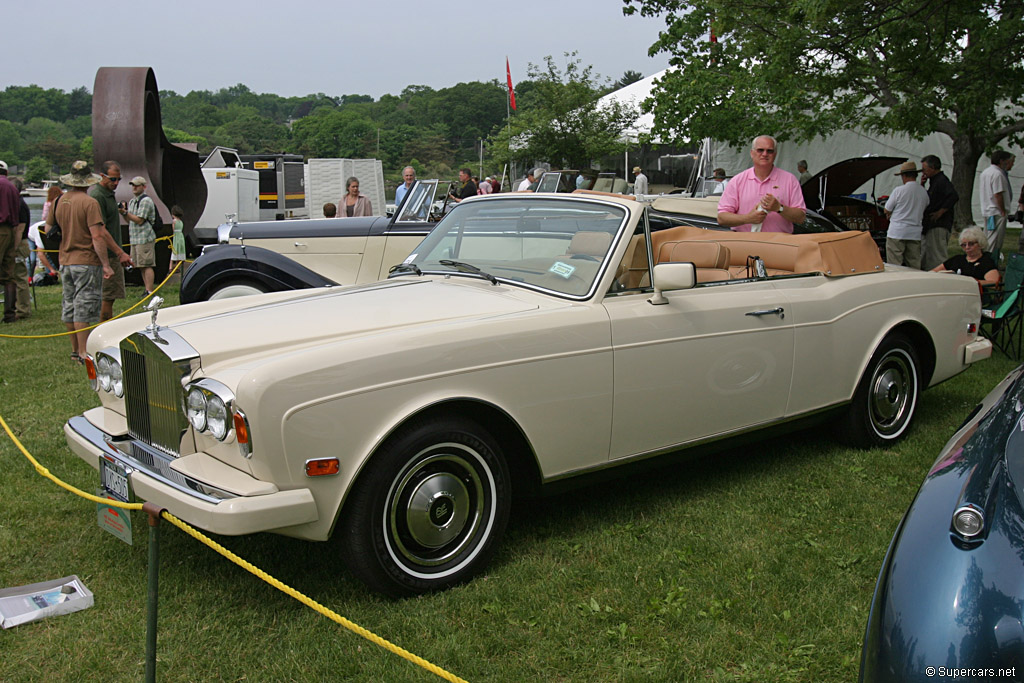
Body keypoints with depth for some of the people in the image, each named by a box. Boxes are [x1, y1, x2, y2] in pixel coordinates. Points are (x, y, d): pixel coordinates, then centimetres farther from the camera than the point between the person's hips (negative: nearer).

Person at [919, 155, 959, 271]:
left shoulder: (942, 181, -13)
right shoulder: (934, 181, 18)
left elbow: (954, 197, -28)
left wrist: (940, 212, -21)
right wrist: (922, 185, 10)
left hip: (939, 226, -10)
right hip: (930, 226, 10)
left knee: (937, 258, -9)